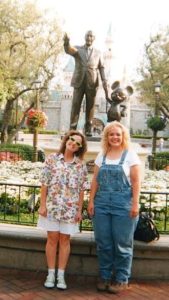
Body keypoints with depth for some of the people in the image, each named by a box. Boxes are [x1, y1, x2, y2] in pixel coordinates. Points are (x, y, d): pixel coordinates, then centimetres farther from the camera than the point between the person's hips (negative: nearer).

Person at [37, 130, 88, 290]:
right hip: (52, 205, -1)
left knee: (65, 239, 6)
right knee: (52, 238, 4)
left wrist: (79, 210, -1)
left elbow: (81, 189, 2)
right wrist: (42, 204, -5)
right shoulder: (52, 159, -1)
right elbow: (44, 183, -1)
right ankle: (51, 274, 15)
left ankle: (61, 275, 15)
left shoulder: (81, 164, 1)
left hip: (70, 208, 1)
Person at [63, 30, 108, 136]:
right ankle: (72, 128, -4)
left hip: (92, 83, 1)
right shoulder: (78, 49, 9)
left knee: (90, 106, 0)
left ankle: (88, 129, 5)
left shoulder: (98, 53, 13)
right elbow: (68, 50, -14)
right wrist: (66, 42, -37)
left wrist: (105, 83, -4)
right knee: (75, 105, -5)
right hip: (79, 82, -1)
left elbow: (101, 68, 9)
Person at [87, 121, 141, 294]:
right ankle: (105, 276, 22)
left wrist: (135, 204, -11)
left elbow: (136, 181, -5)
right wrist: (91, 201, 5)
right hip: (102, 203, 4)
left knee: (122, 244, 3)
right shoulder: (101, 155, 11)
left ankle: (121, 279, 15)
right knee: (103, 243, 9)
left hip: (123, 204, -4)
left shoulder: (130, 155, -1)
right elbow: (95, 180, 12)